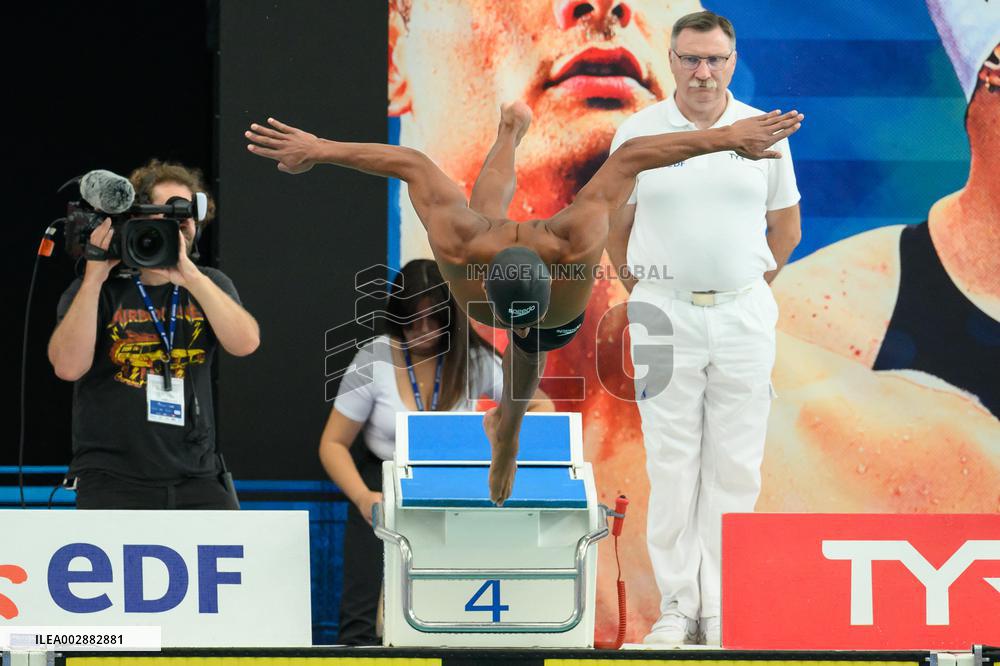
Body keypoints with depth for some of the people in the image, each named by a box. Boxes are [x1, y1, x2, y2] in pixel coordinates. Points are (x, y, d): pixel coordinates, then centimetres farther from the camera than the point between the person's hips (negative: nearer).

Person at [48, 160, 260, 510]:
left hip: (197, 480, 3)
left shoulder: (209, 286, 12)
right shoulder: (97, 290, 3)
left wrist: (191, 278, -17)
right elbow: (69, 366, -13)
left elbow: (244, 343, -8)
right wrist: (94, 277, -14)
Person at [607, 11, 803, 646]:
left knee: (735, 469, 1)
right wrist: (655, 293, 10)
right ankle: (677, 606, 5)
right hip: (665, 312, -1)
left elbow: (786, 227, 15)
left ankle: (725, 611, 6)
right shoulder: (638, 133, 1)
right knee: (671, 467, -1)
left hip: (744, 314, 1)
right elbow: (615, 228, 11)